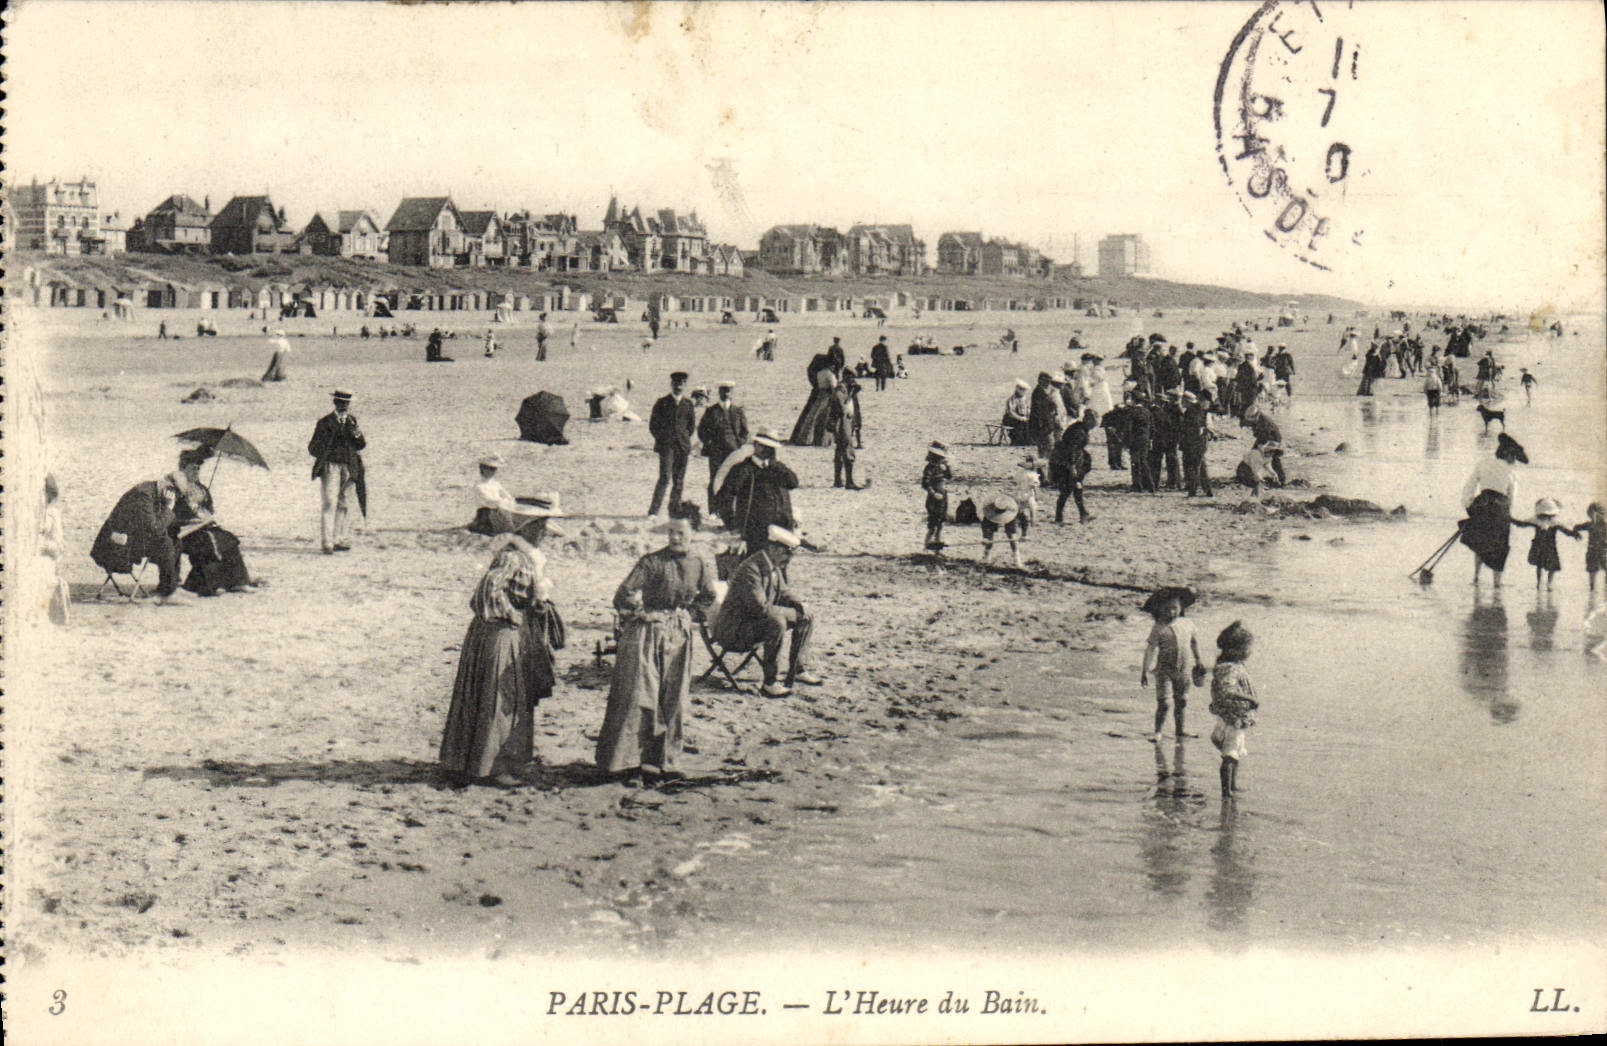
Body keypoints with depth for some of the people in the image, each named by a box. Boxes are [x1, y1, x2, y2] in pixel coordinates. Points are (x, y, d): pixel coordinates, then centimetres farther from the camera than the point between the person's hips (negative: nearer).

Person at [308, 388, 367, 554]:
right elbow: (313, 448, -2)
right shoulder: (325, 422, -2)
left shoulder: (352, 421, 11)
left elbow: (361, 446, 9)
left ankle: (338, 540, 16)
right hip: (330, 467, -5)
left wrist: (358, 436, -14)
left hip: (348, 468, 5)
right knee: (330, 503, -12)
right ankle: (326, 543, -14)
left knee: (341, 504, 9)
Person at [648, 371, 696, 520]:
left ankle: (675, 510, 13)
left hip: (683, 446, 4)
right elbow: (653, 424, 5)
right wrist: (661, 439, 0)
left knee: (679, 479, 5)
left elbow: (692, 424, 20)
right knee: (665, 478, -14)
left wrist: (685, 438, 11)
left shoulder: (688, 404, 10)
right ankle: (653, 511, -13)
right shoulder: (662, 403, 1)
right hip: (666, 445, -4)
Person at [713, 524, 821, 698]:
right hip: (734, 629, -10)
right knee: (777, 624, -36)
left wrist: (798, 604, -3)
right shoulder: (750, 569, -26)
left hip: (759, 619, 10)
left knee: (807, 618, 7)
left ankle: (799, 670, 16)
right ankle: (770, 683, -27)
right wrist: (791, 613, -21)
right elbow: (761, 608, -31)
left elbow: (782, 592, 18)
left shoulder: (774, 567, 4)